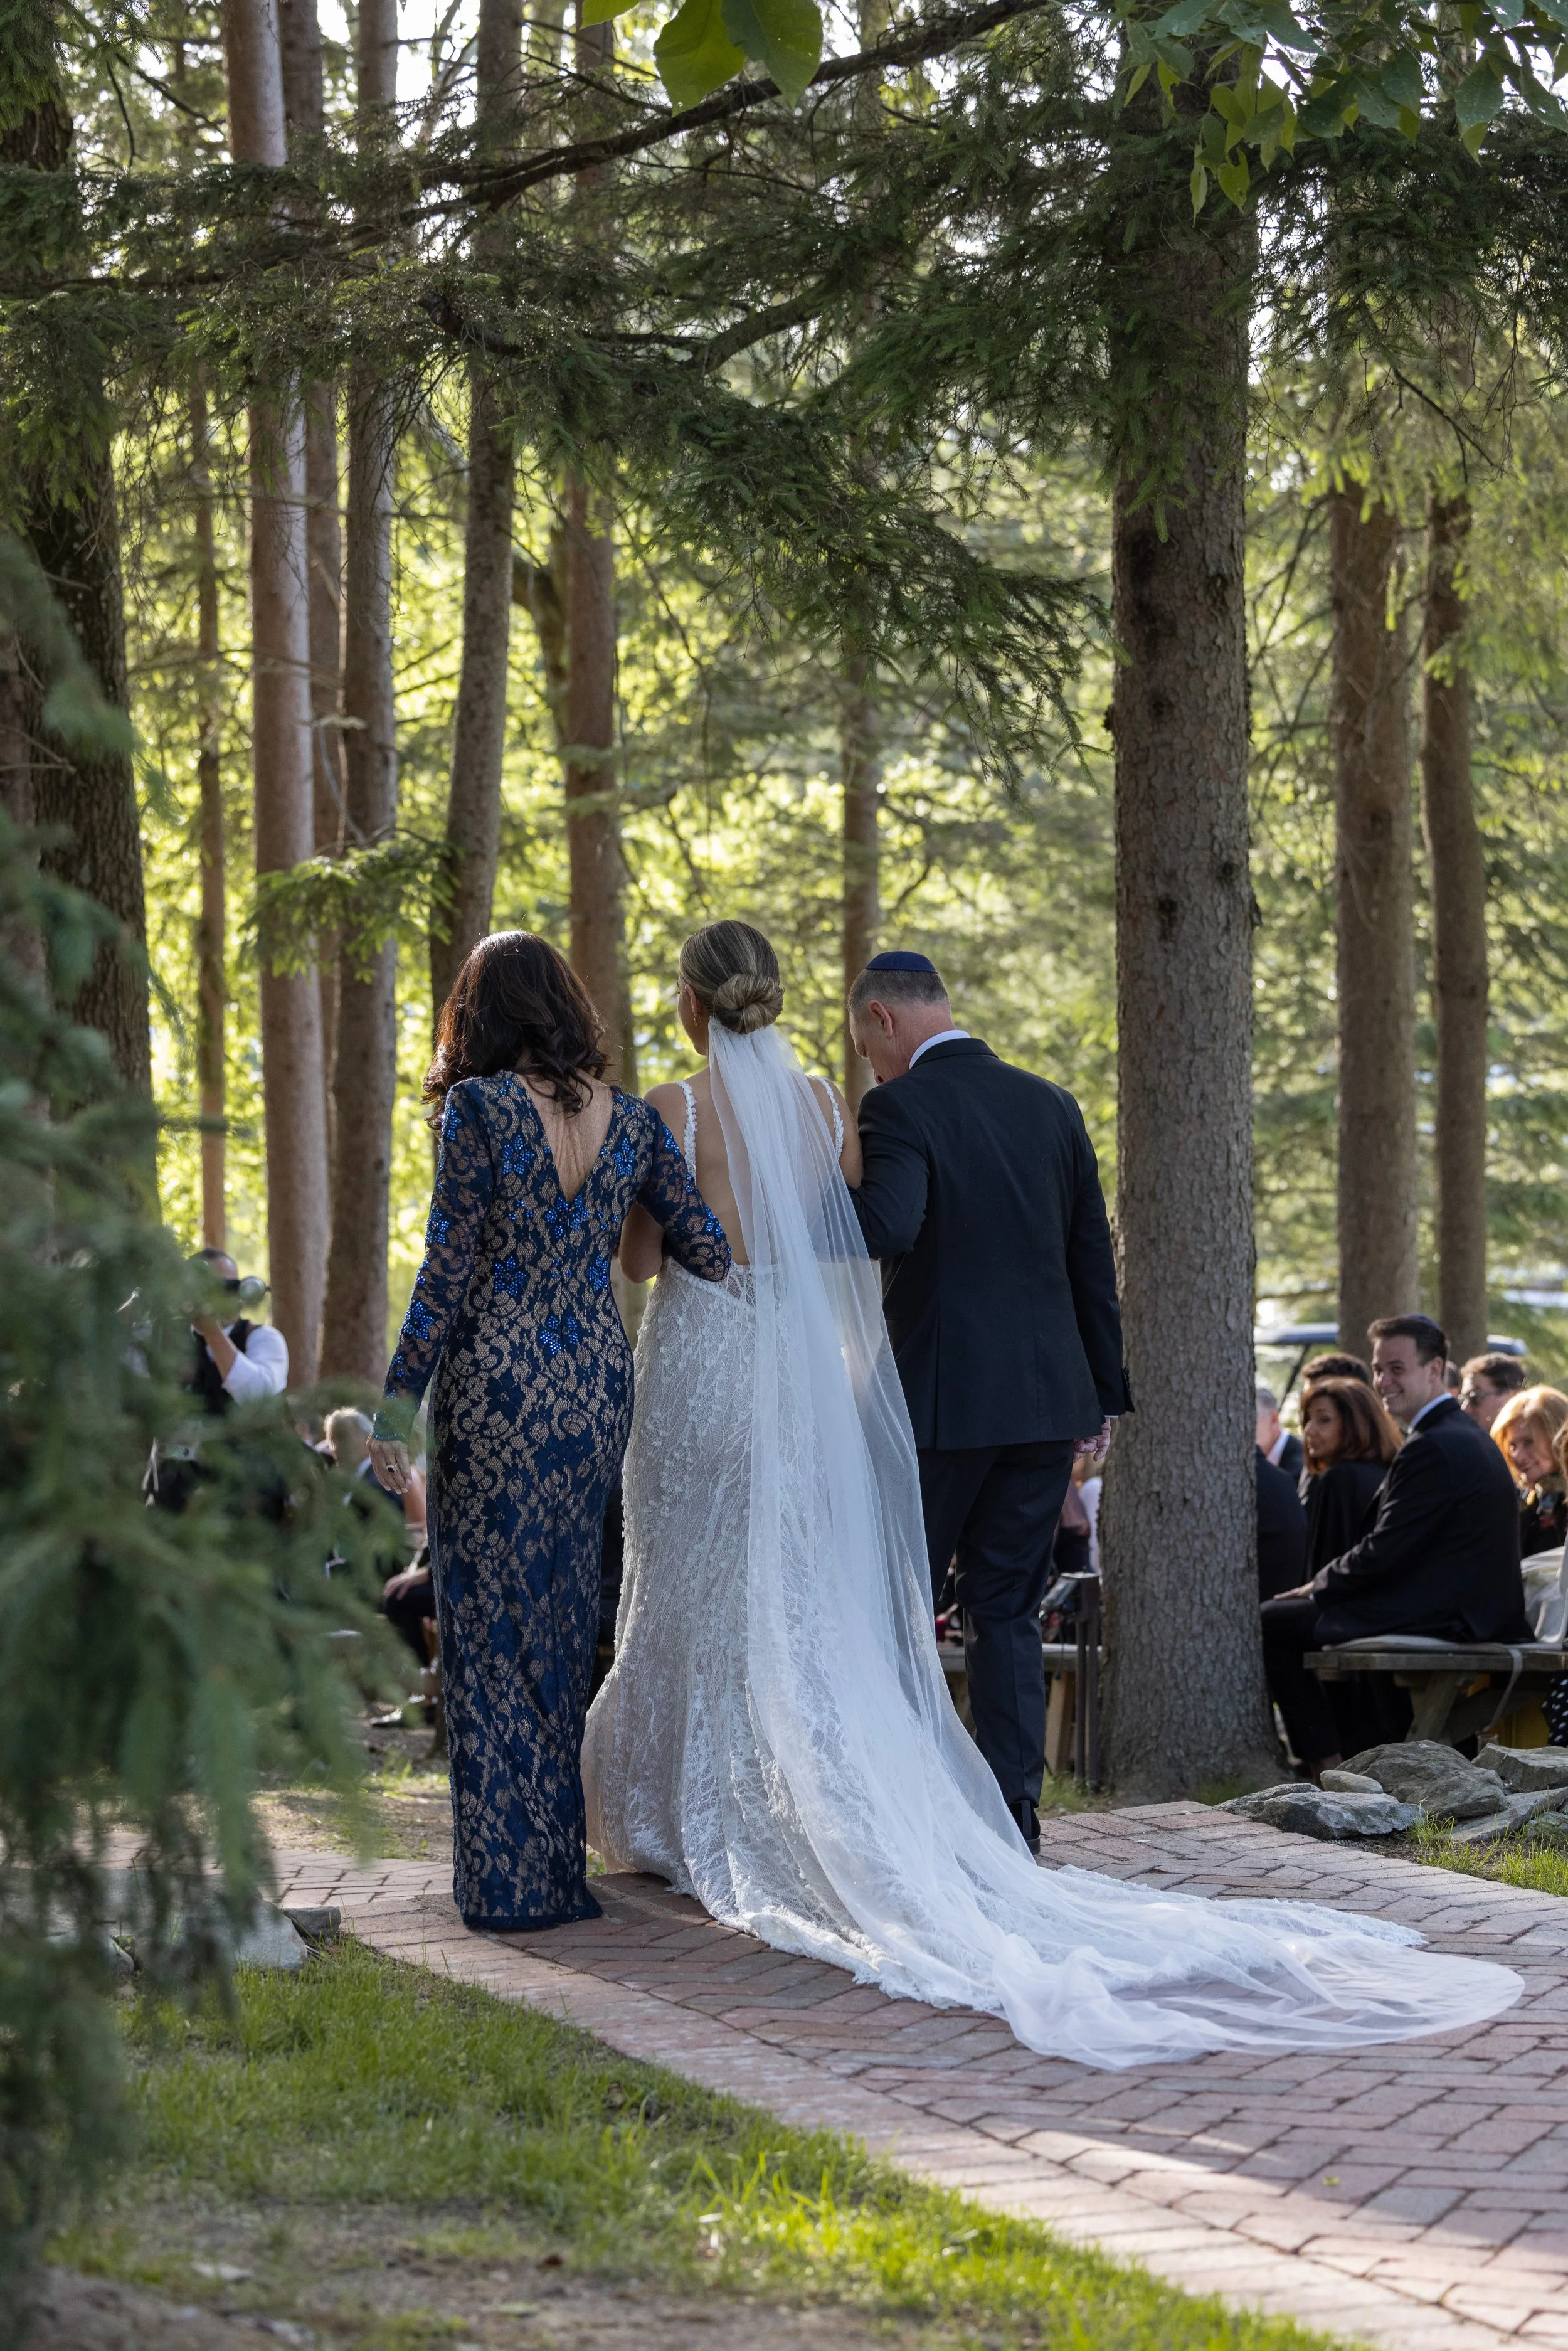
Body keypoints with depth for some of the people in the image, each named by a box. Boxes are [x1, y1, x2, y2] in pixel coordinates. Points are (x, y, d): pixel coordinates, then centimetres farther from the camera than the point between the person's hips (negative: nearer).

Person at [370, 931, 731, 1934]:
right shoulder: (631, 1119, 4)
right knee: (566, 1624, 14)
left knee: (491, 1625, 3)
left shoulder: (480, 1108, -10)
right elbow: (708, 1248, 7)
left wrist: (398, 1403, -6)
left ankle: (509, 1877, 4)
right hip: (599, 1382, 5)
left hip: (497, 1387, -5)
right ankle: (562, 1867, 20)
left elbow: (450, 1269, -11)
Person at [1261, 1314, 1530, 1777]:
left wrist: (1317, 1585, -2)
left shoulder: (1433, 1448, -18)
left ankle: (1327, 1763, 0)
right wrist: (1325, 1584, 11)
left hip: (1439, 1618, -11)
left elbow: (1382, 1554, -18)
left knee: (1273, 1623, -4)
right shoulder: (1465, 1435, 15)